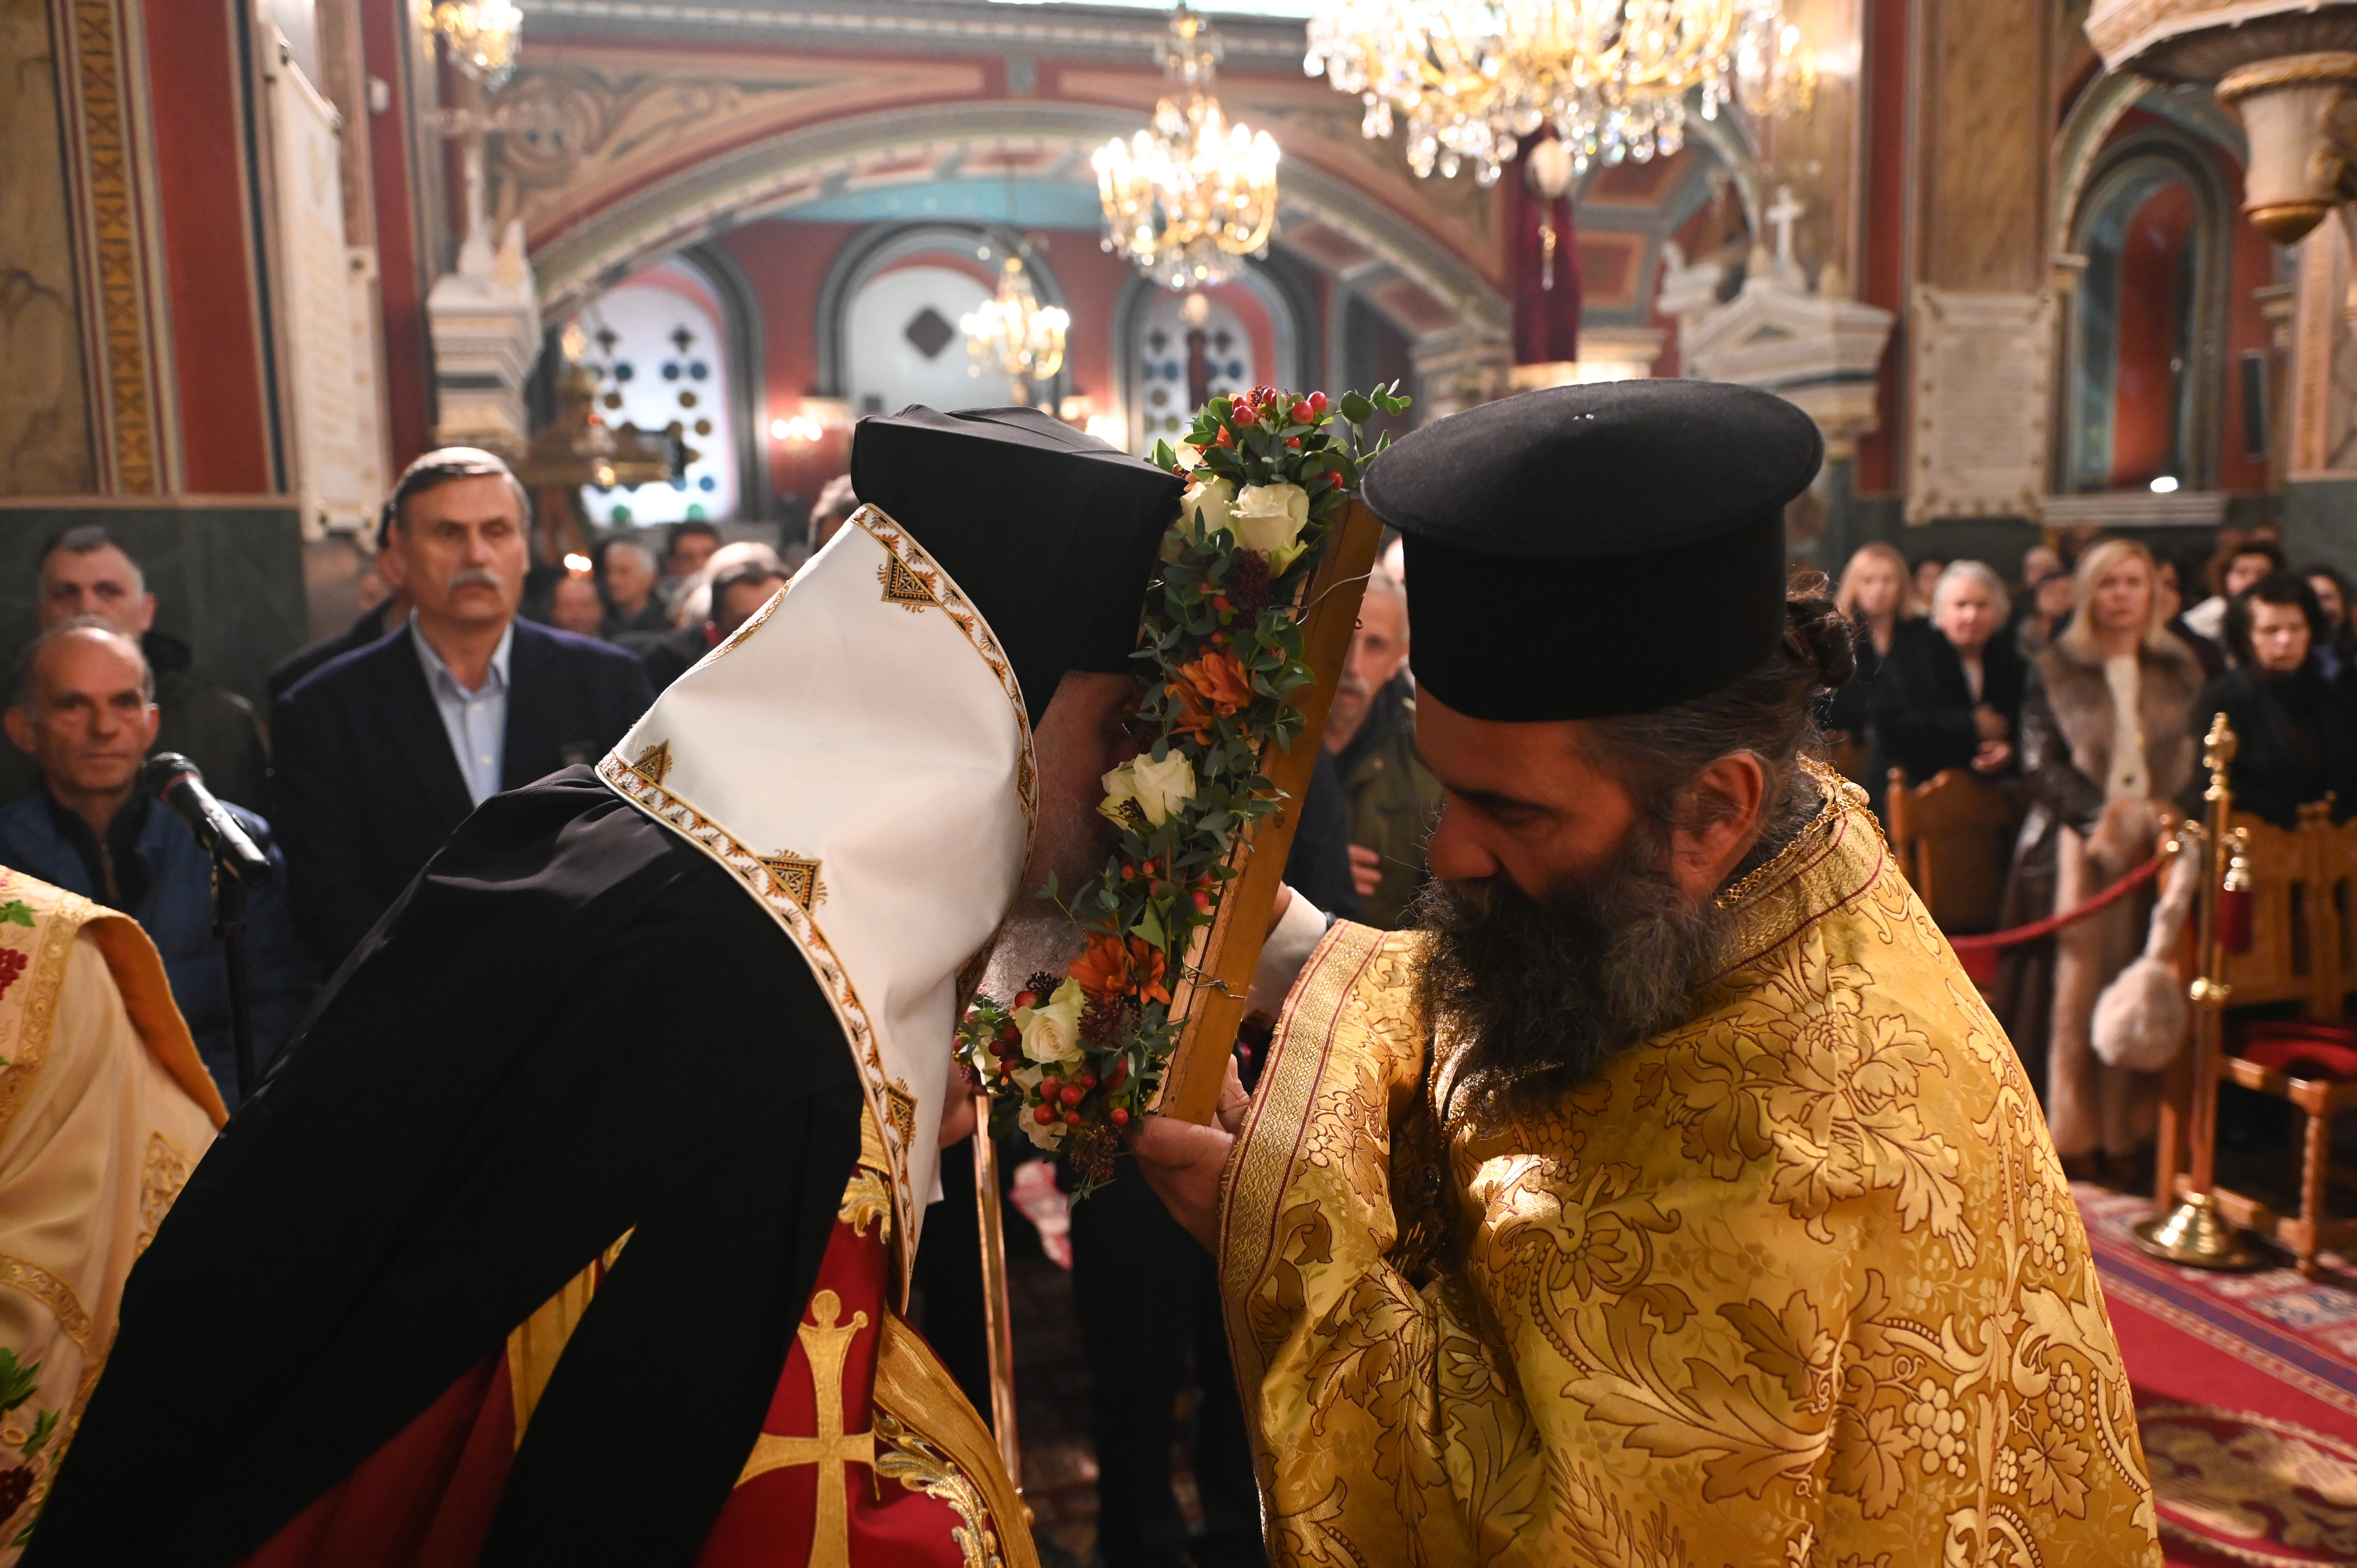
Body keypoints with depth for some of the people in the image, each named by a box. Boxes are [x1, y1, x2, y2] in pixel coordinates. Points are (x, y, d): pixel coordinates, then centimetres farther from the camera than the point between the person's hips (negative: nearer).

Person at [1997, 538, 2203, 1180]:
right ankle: (2075, 1133, 4)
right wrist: (2102, 813, -17)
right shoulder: (2054, 672, 5)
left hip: (2160, 840, 3)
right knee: (2078, 983, -3)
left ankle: (2131, 1129, 8)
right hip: (2078, 844, -2)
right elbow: (2040, 765, -3)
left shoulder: (2180, 673, 14)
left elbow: (2197, 761, 11)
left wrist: (2167, 816, -8)